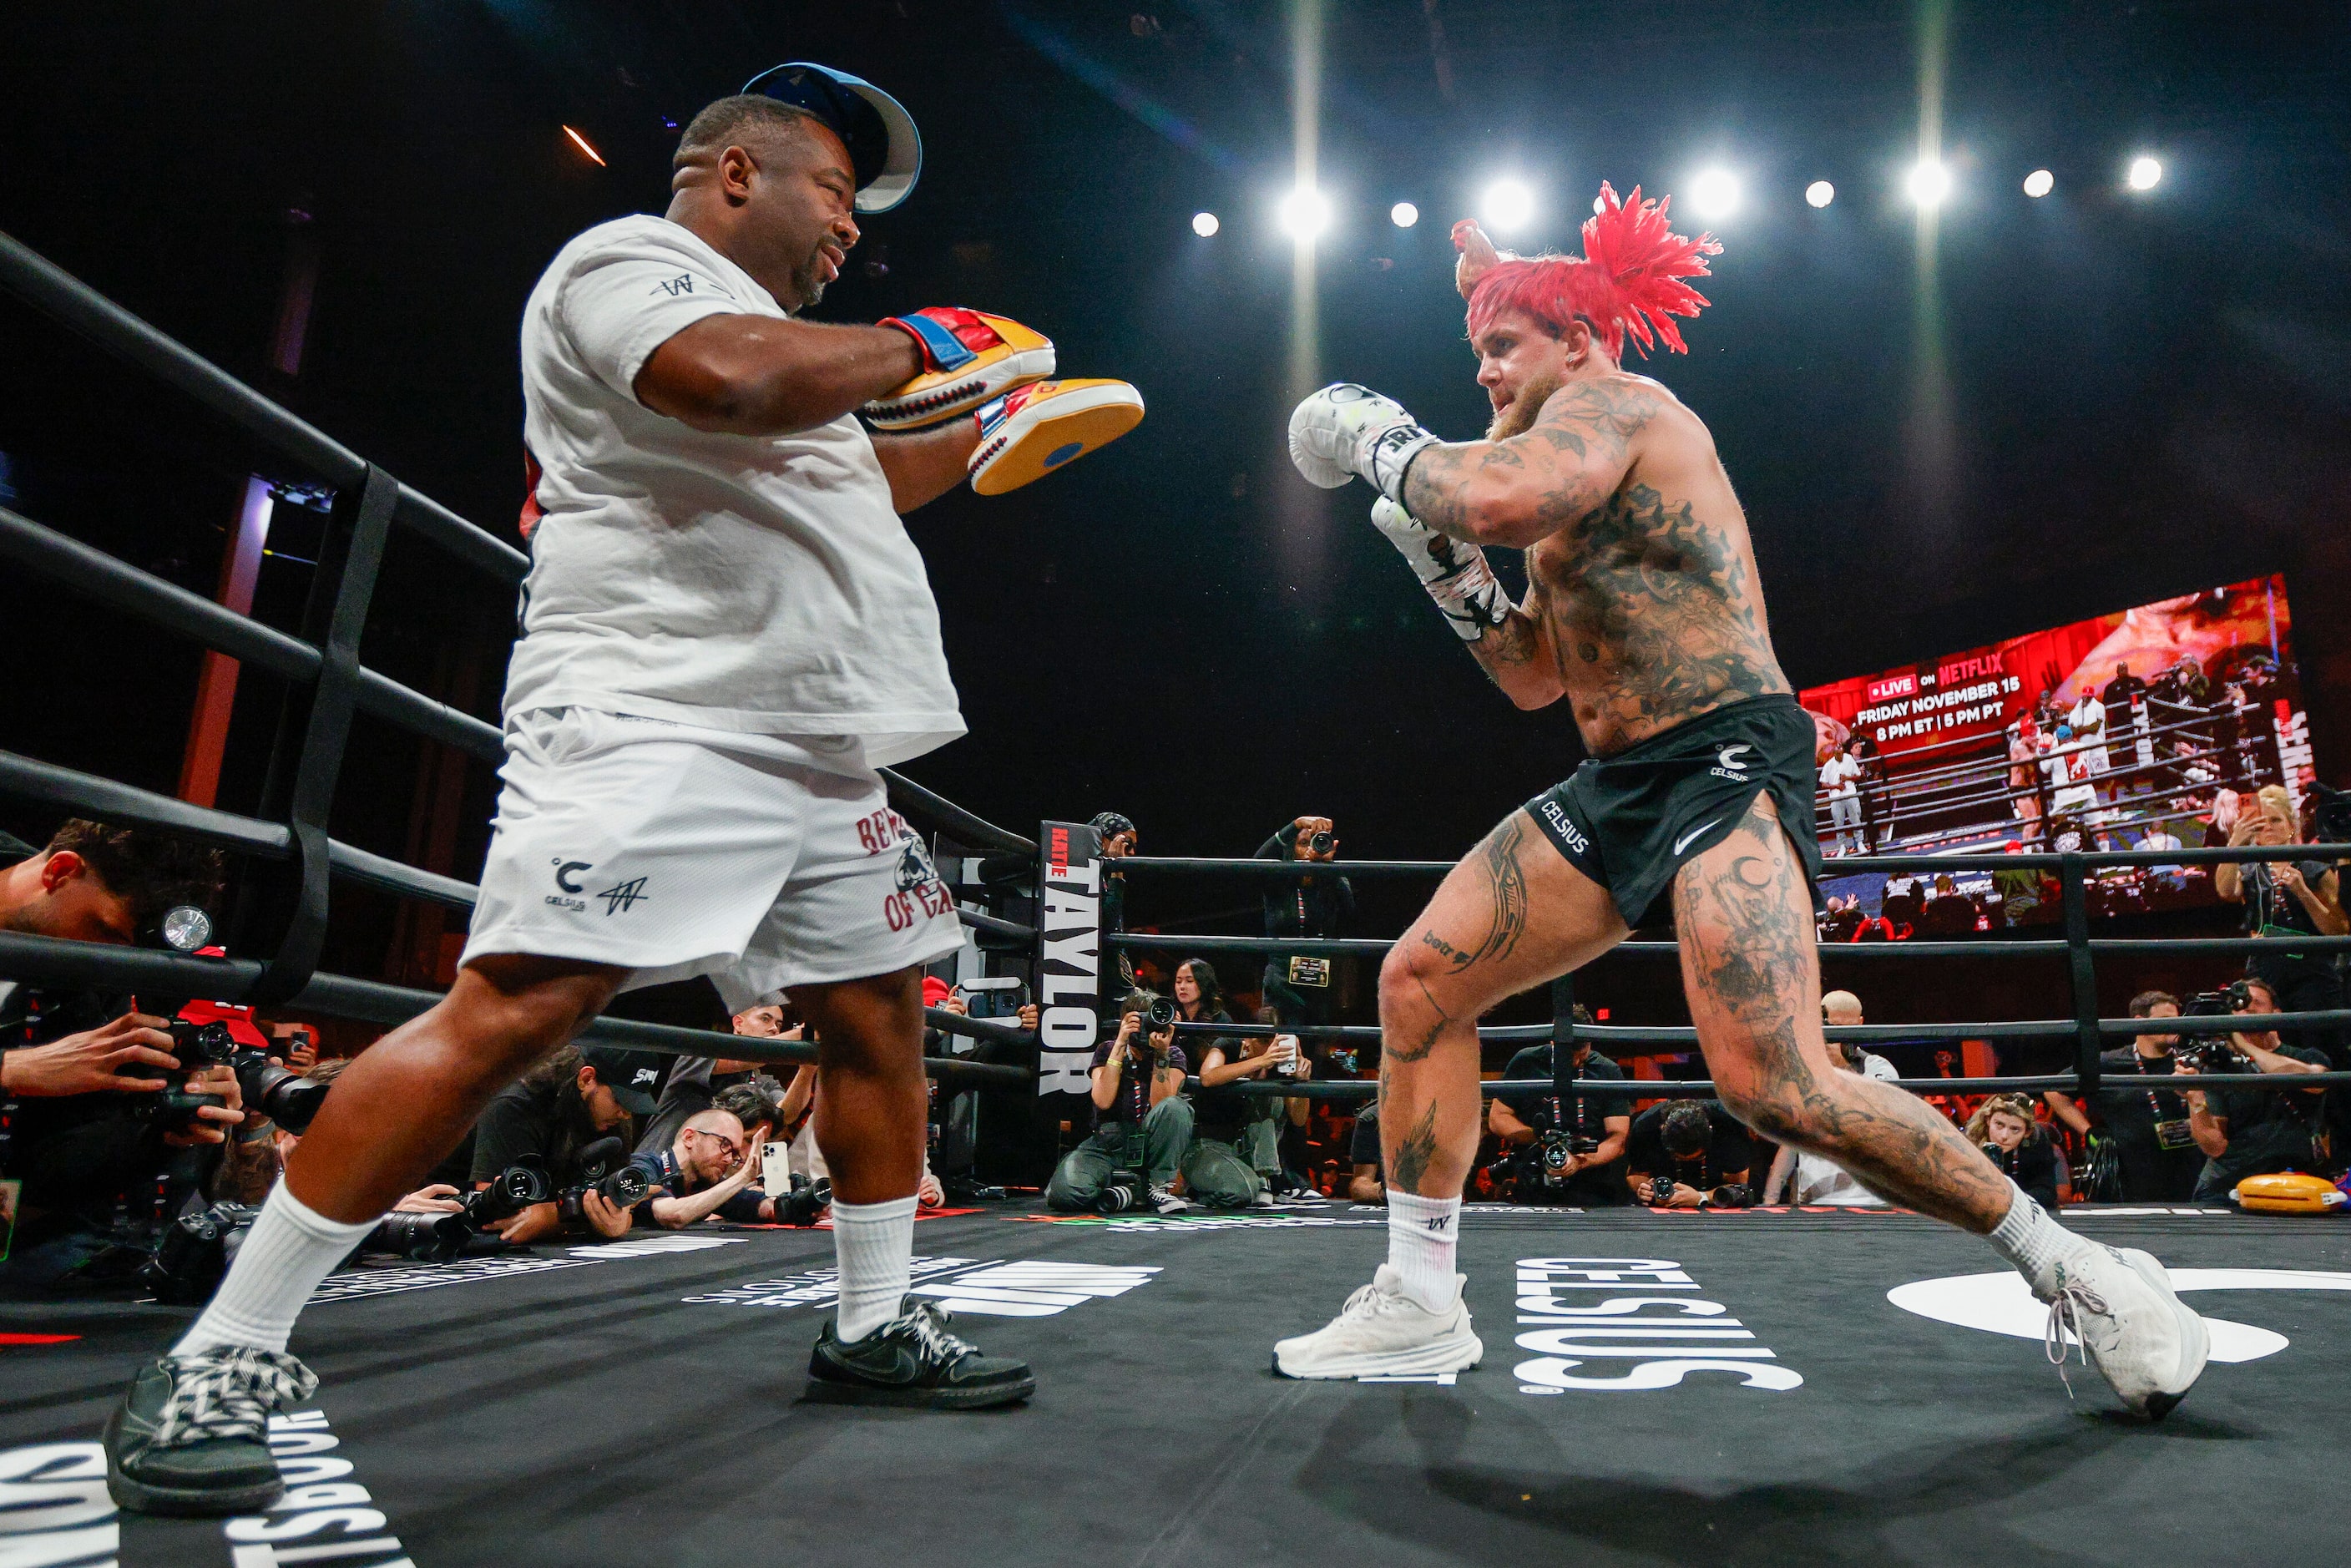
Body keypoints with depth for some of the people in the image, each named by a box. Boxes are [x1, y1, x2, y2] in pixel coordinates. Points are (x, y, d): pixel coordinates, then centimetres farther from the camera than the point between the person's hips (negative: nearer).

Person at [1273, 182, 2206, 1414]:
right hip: (1616, 786, 10)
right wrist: (1434, 555, 15)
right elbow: (1534, 677, 25)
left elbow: (1497, 496, -27)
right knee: (1417, 983, 1)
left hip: (1724, 768, -10)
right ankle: (1419, 1307, 10)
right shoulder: (1566, 482, 23)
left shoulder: (1611, 402, -4)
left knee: (1776, 1088, -23)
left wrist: (1380, 438, -8)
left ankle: (2073, 1272, 3)